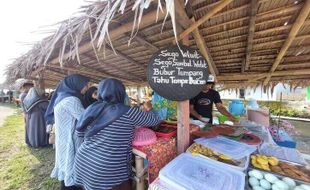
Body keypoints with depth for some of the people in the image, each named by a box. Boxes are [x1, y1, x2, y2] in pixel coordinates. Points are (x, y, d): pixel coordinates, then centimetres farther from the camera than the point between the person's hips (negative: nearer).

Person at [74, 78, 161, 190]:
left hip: (83, 162, 7)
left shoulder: (92, 108, -1)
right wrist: (150, 109, 15)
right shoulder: (128, 113, -16)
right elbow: (155, 120, -5)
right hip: (107, 171, -6)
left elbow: (79, 133, 12)